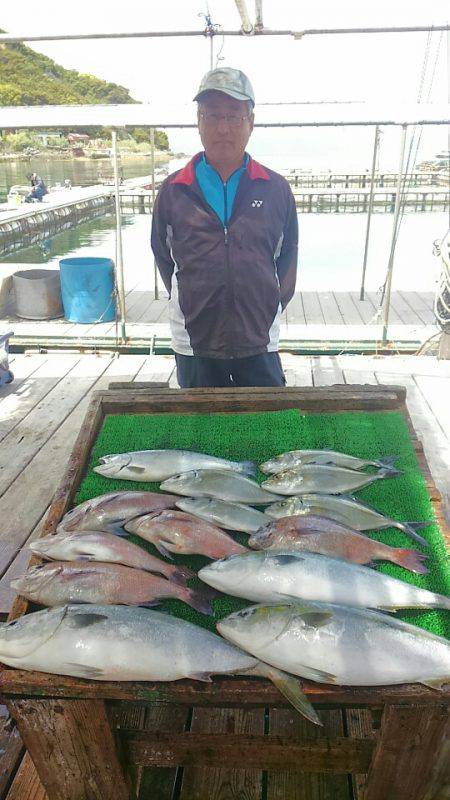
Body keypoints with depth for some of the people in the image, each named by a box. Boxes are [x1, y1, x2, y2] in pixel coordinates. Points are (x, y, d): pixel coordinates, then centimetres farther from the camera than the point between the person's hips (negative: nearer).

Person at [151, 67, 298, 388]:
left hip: (260, 341, 0)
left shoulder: (276, 189, 3)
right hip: (194, 343, 0)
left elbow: (287, 257, 13)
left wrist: (270, 306, 9)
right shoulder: (174, 190, 2)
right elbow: (163, 256, 13)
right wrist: (191, 303, 10)